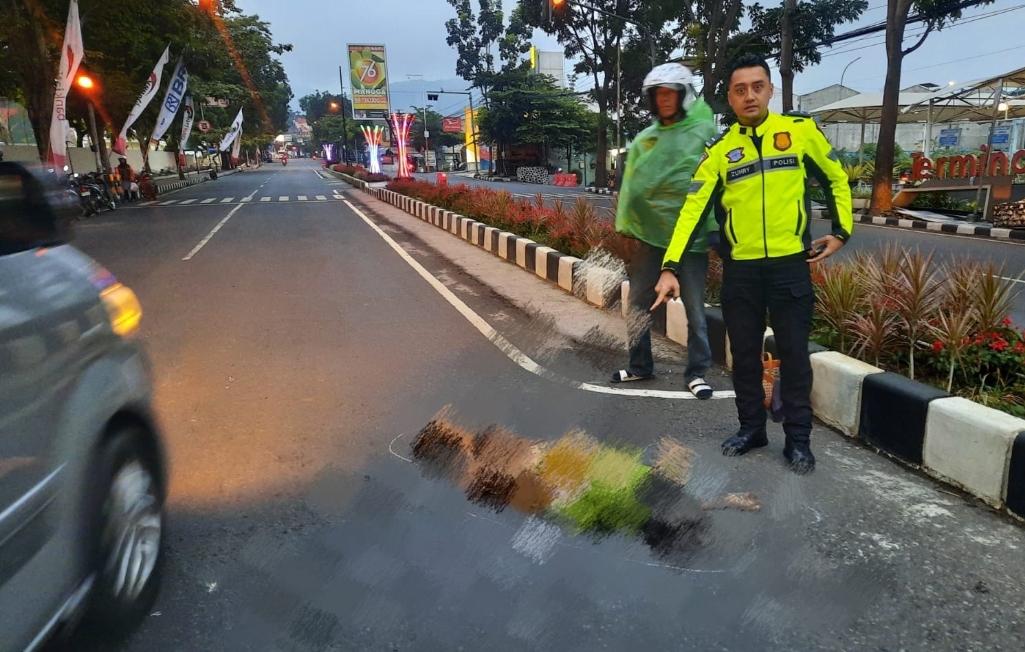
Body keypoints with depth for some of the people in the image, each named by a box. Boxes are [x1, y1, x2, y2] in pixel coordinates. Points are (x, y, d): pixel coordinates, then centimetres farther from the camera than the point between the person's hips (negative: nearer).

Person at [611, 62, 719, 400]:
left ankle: (697, 372, 18)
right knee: (638, 303, 11)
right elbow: (632, 187, 8)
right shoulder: (645, 139, 8)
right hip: (649, 234, 4)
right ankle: (639, 365, 27)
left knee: (694, 309, 5)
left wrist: (717, 232, -13)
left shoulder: (705, 133, -4)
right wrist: (630, 229, 3)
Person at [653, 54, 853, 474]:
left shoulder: (801, 131, 0)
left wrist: (841, 231, 7)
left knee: (793, 354, 6)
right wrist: (671, 267, -16)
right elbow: (693, 210, -6)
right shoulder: (719, 150, 1)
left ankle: (798, 438, 21)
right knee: (744, 354, 11)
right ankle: (751, 428, 29)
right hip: (739, 269, 2)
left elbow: (835, 179, 14)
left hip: (790, 264, -1)